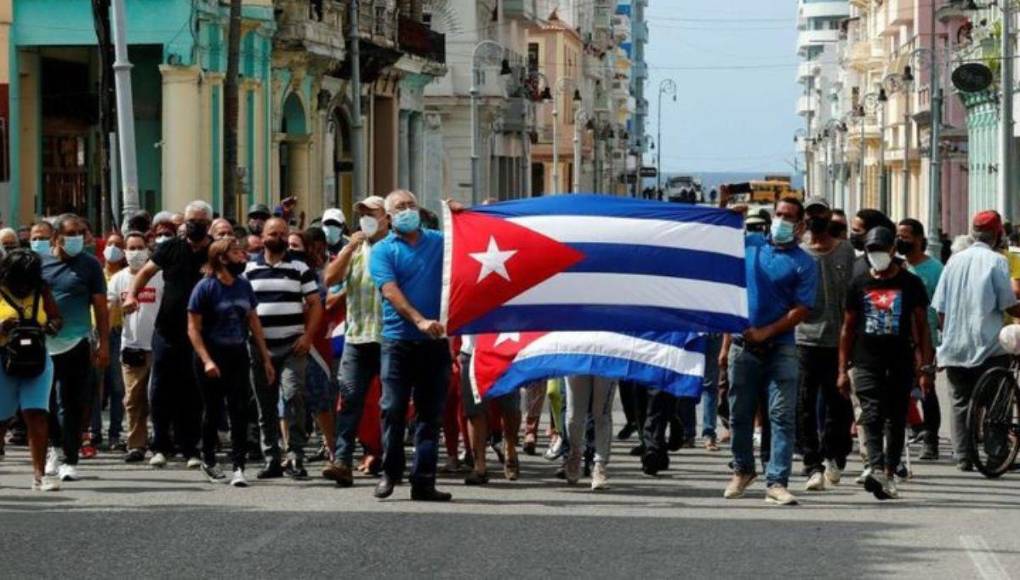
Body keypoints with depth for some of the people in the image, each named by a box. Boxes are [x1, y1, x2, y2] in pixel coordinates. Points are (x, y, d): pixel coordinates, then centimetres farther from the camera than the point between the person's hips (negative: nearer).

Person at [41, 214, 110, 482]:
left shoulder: (89, 265, 3)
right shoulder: (39, 263, 8)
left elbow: (100, 307, 4)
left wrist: (104, 344, 0)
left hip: (76, 344, -2)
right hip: (43, 344, 2)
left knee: (72, 404, -2)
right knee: (46, 401, 9)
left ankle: (70, 460, 3)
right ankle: (55, 445, 32)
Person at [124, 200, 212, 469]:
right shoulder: (170, 248, 4)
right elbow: (146, 272, 6)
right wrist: (132, 294, -10)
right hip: (167, 331, 1)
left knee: (192, 396, 4)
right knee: (161, 391, 2)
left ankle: (190, 448, 12)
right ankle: (161, 446, 12)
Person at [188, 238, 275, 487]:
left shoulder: (244, 286, 6)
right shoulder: (205, 287, -10)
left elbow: (254, 322, 13)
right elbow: (193, 328, -11)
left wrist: (266, 358, 11)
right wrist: (206, 361, -21)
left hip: (238, 355, 4)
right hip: (212, 356, -4)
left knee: (239, 411, -7)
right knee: (213, 410, 8)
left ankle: (238, 467, -10)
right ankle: (208, 460, 27)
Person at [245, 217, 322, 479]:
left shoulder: (300, 268, 6)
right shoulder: (249, 269, 11)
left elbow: (315, 304, 4)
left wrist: (307, 337, -8)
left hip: (293, 346, -2)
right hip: (260, 347, 2)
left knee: (293, 396, -15)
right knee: (265, 406, 4)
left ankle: (296, 457, -12)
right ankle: (271, 459, 11)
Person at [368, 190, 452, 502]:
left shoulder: (439, 242, 13)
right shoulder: (383, 250, 3)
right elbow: (391, 291, -10)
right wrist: (420, 320, -24)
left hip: (435, 341, 2)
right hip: (399, 341, -2)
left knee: (431, 413, 2)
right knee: (393, 409, -3)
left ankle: (423, 480, 5)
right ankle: (390, 472, 12)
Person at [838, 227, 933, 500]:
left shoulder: (911, 284, 5)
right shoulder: (859, 284, 9)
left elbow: (921, 327, 6)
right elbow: (848, 328, 12)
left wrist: (925, 368, -1)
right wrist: (843, 369, 8)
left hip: (900, 364, 0)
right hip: (867, 362, 0)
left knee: (896, 420, 6)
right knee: (873, 416, -14)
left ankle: (889, 473, 14)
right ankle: (876, 468, -29)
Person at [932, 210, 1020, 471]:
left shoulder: (955, 260, 7)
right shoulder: (996, 261, -7)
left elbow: (940, 308, 8)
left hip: (954, 345, 4)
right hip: (988, 344, -4)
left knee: (961, 403, 9)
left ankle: (963, 457, 5)